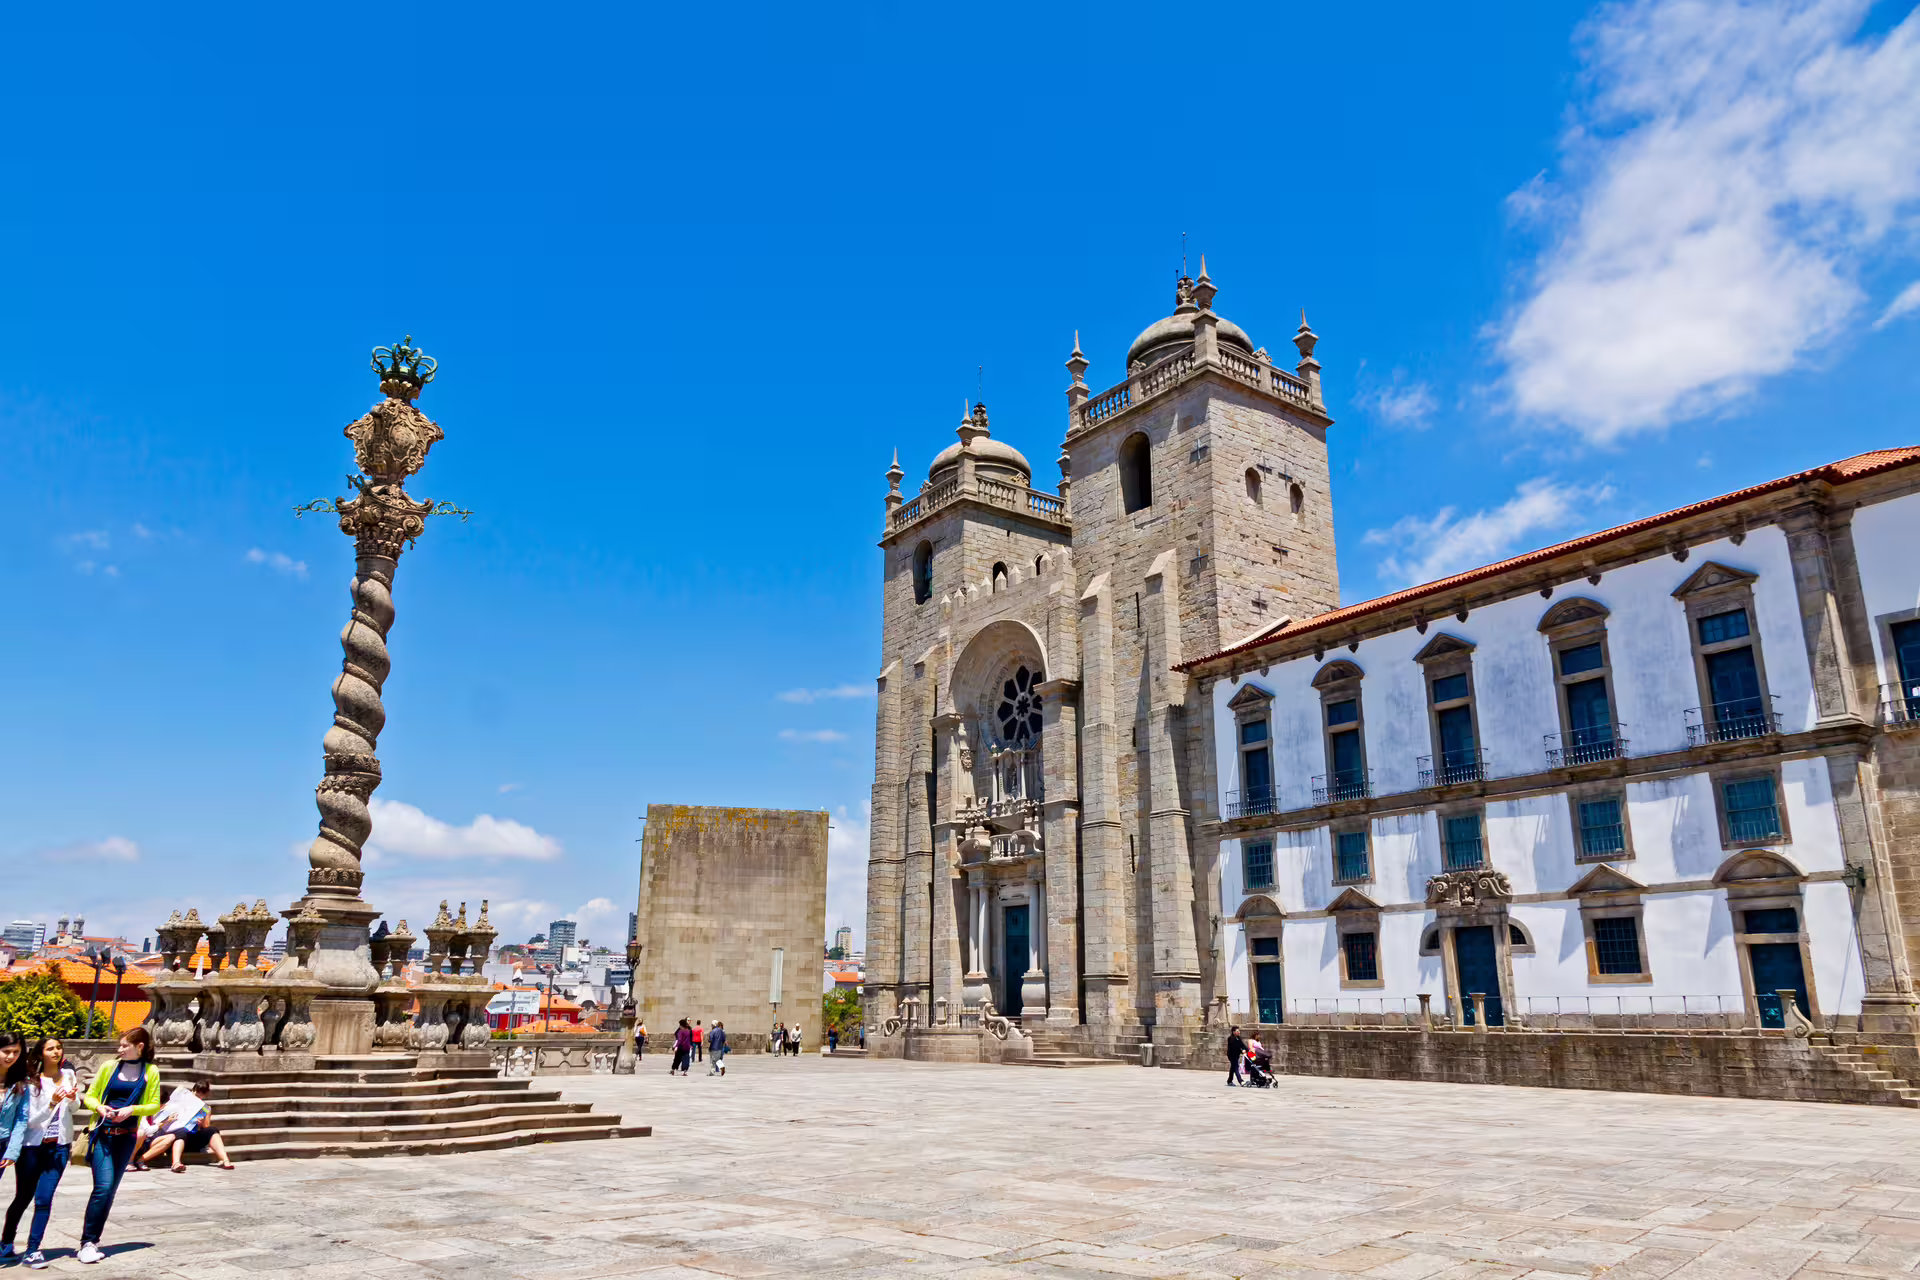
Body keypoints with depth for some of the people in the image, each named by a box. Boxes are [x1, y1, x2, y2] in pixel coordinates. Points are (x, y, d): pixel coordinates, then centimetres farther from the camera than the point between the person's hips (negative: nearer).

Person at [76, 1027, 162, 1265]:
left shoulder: (150, 1072, 2)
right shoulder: (109, 1067, 2)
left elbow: (154, 1105, 3)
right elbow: (90, 1096, 9)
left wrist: (132, 1109, -14)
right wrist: (99, 1107, -11)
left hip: (126, 1137, 2)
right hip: (102, 1134, -2)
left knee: (110, 1190, 8)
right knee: (103, 1186, -15)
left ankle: (92, 1242, 20)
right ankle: (87, 1243, -7)